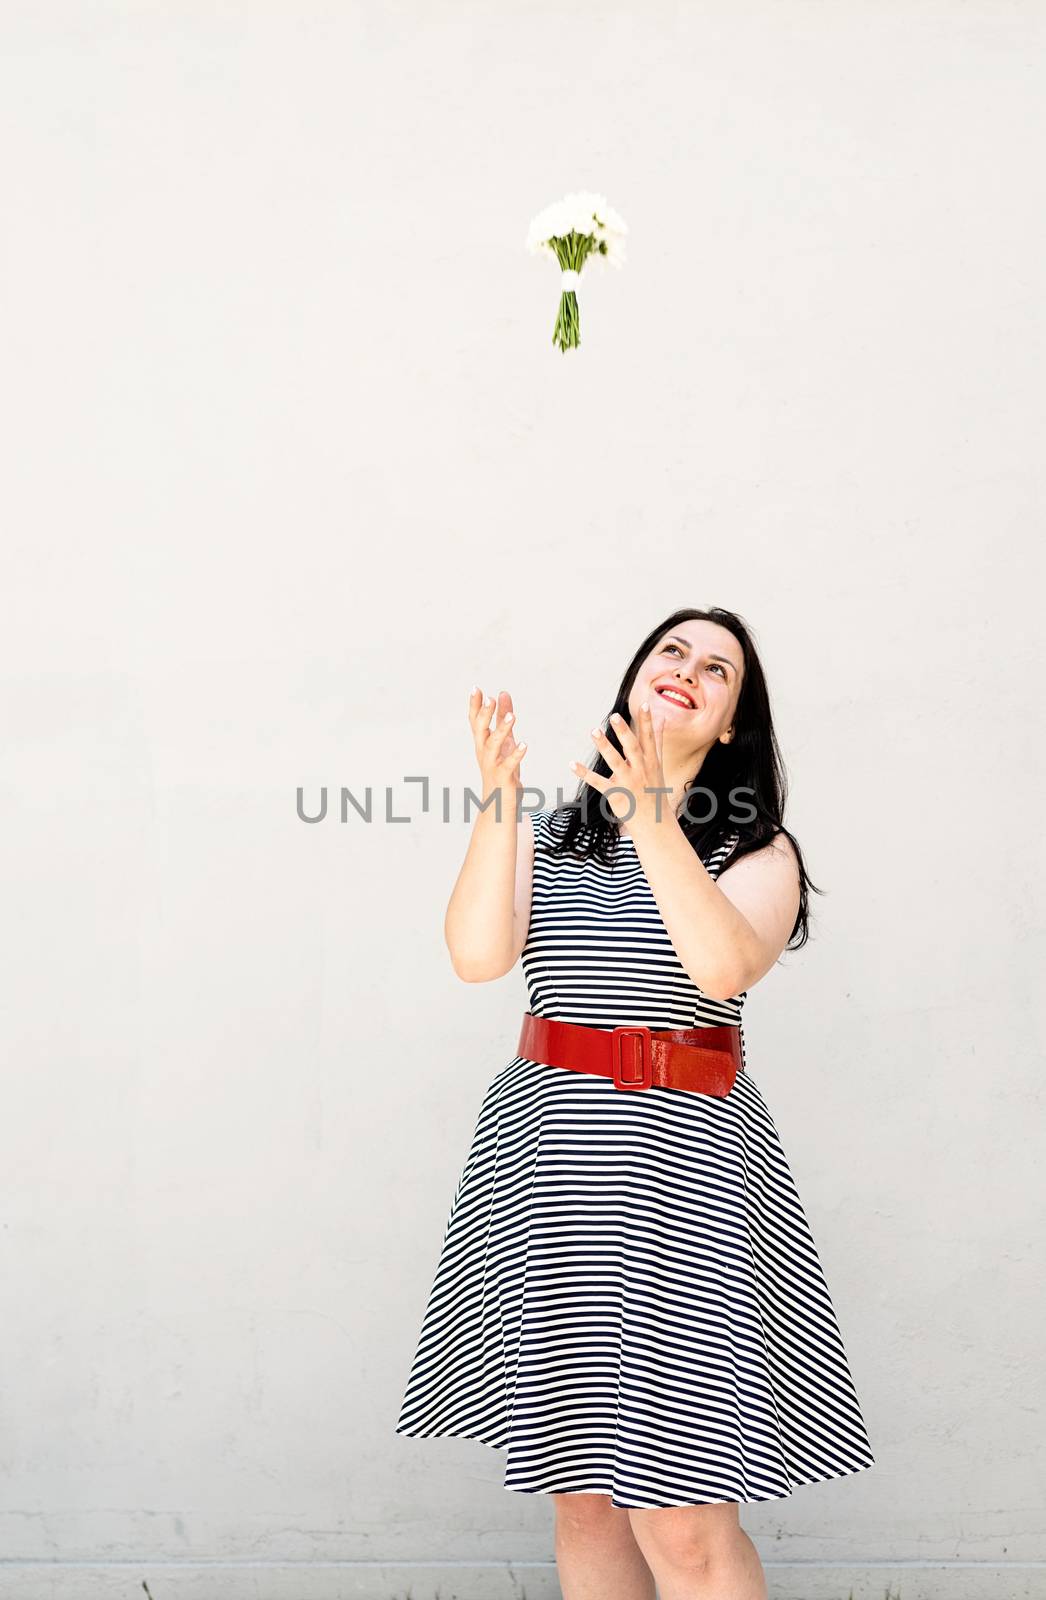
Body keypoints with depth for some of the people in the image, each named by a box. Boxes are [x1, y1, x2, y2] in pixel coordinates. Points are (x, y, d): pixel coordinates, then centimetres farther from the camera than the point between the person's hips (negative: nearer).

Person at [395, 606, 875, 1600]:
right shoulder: (548, 838, 12)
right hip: (546, 1166, 2)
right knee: (582, 1489, 10)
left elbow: (725, 967, -15)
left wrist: (651, 817, -22)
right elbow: (476, 955, -5)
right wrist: (497, 799, -14)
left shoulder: (758, 850, 5)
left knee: (682, 1519, -7)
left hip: (685, 1166, -2)